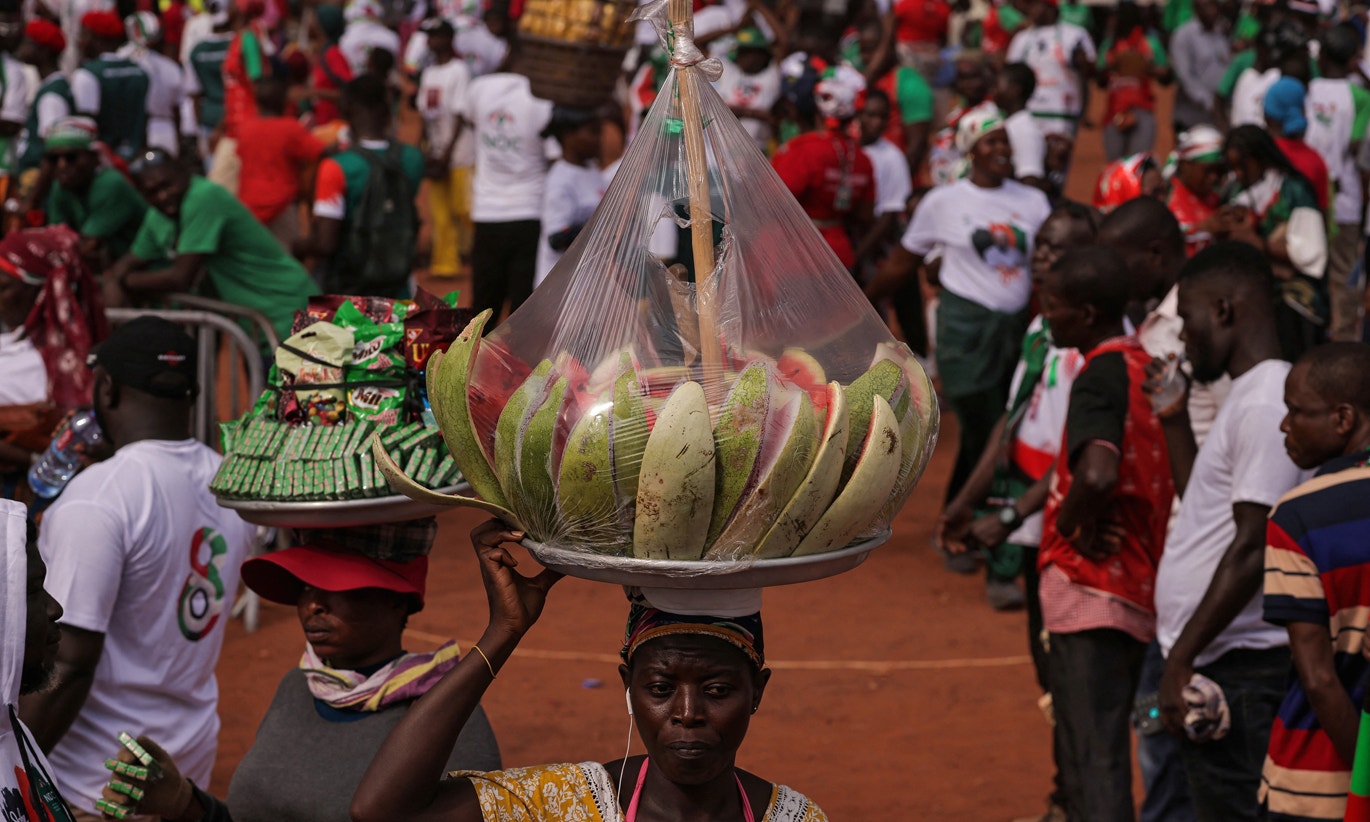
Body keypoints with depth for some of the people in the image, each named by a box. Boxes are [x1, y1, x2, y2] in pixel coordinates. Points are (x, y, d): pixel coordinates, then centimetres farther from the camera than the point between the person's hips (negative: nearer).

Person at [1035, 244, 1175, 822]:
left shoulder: (1098, 380, -17)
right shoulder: (1148, 368, 11)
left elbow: (1096, 476, -35)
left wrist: (1073, 523, -16)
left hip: (1091, 587, -9)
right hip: (1141, 589, 9)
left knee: (1093, 763, -8)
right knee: (1103, 754, 21)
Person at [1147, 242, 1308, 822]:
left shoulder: (1265, 404, -16)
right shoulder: (1247, 397, 16)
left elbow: (1252, 549, -21)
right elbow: (1203, 504, 28)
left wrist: (1181, 661, -20)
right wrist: (1174, 417, 20)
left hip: (1241, 672, -10)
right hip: (1219, 664, 10)